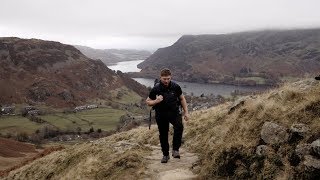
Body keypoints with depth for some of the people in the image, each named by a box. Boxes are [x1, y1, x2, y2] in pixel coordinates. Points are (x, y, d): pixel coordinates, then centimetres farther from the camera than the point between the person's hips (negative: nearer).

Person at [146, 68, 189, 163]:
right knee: (163, 135, 7)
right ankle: (165, 155, 26)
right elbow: (148, 102, -3)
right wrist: (156, 101, -24)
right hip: (161, 114, 0)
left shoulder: (175, 87, -8)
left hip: (174, 112, 0)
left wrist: (186, 112, 5)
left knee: (179, 127, -28)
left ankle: (175, 149, -16)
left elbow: (182, 98, 7)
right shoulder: (155, 89, -13)